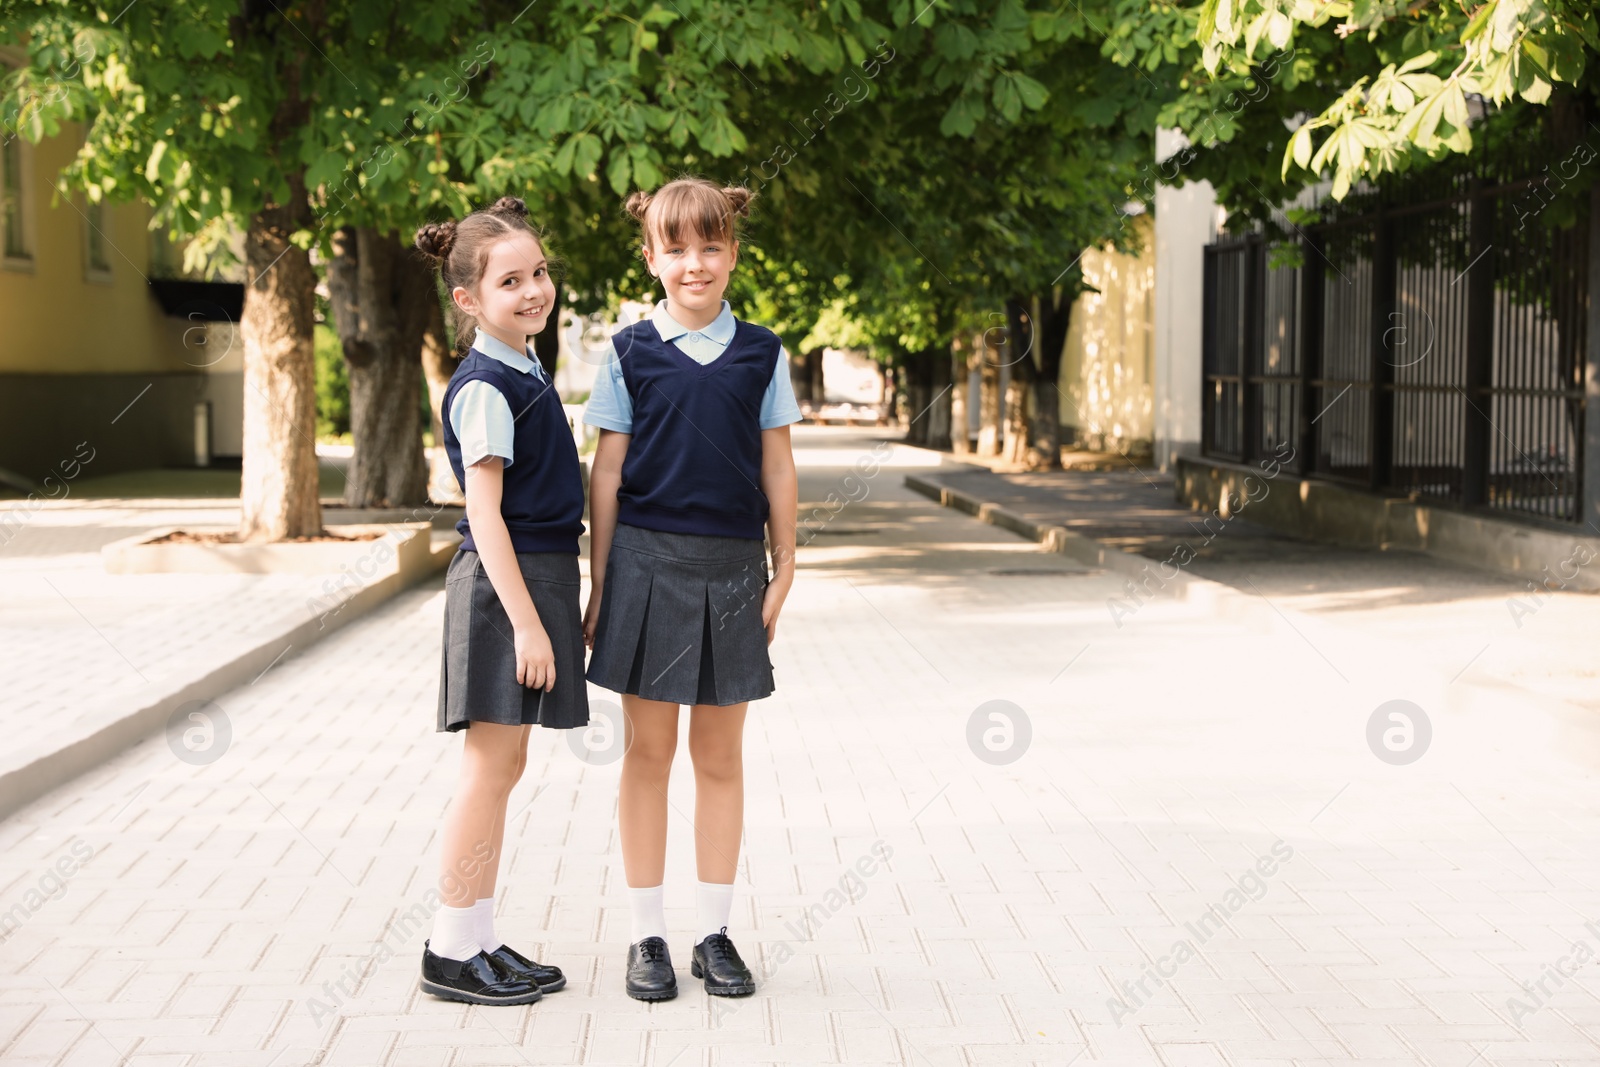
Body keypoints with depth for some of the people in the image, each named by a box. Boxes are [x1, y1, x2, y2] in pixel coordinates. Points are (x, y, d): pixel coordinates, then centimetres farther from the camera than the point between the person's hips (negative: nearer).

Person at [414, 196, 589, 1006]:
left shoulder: (523, 374, 15)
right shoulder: (483, 389, -14)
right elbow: (485, 514, -18)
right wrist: (526, 622, -21)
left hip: (534, 582, 9)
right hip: (503, 586, -9)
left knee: (503, 770, 12)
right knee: (489, 772, -4)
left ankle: (481, 941, 19)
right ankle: (451, 954, 4)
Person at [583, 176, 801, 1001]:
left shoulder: (759, 354, 5)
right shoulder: (631, 352, 1)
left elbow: (777, 470, 7)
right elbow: (607, 474, 2)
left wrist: (782, 571, 4)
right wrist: (599, 584, 0)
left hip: (731, 569, 1)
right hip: (647, 562, -1)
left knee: (720, 756, 8)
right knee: (648, 751, 5)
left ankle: (715, 932, 18)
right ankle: (647, 935, 14)